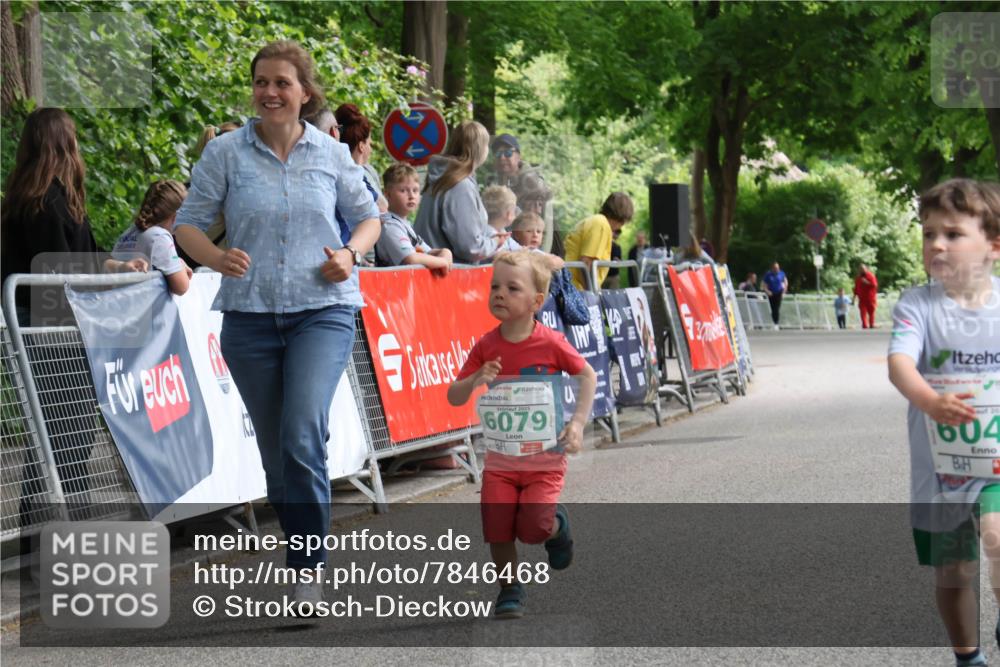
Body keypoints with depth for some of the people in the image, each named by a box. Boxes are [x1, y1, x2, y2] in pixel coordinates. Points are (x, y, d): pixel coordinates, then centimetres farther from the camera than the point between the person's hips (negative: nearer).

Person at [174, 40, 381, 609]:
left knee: (303, 438, -19)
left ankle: (309, 566, -10)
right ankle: (304, 553, 26)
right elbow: (189, 224, 3)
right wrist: (217, 257, -18)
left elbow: (368, 217, 14)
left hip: (322, 311, -2)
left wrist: (351, 254, -6)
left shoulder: (332, 154, 3)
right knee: (275, 449, 9)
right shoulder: (226, 153, 0)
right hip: (250, 315, 2)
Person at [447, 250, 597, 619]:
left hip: (544, 456, -3)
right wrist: (475, 380, -22)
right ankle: (509, 589, 17)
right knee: (497, 527, -6)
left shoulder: (551, 343, -11)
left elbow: (588, 376, 1)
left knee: (533, 528, -13)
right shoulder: (486, 347, -3)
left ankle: (558, 525, 22)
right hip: (500, 456, 3)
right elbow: (453, 397, 0)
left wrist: (578, 423, -10)